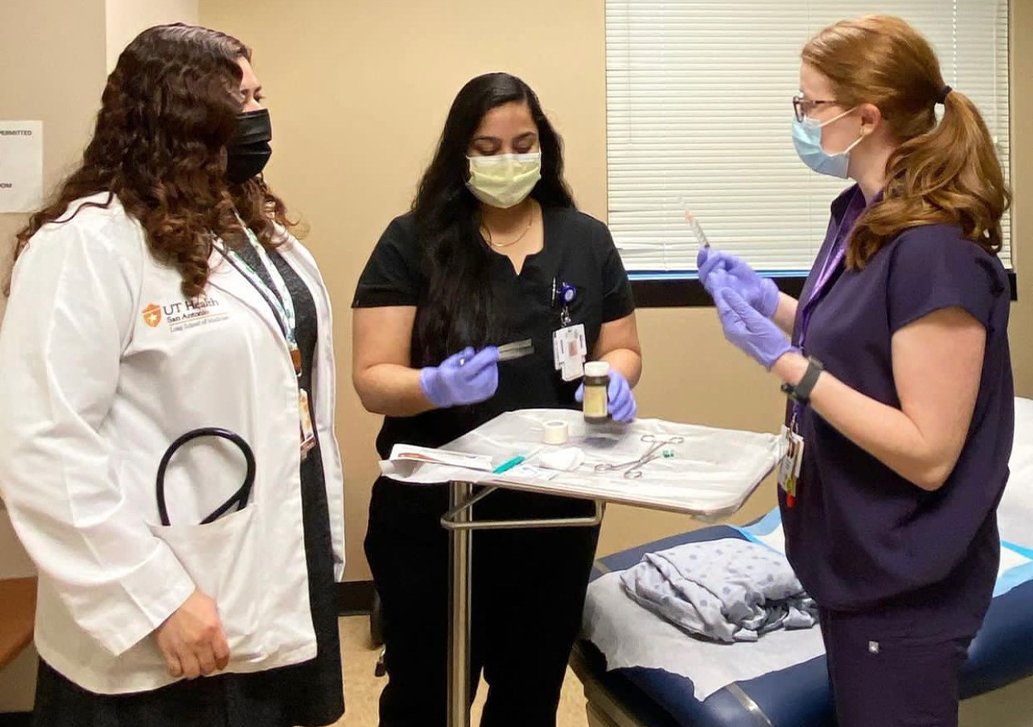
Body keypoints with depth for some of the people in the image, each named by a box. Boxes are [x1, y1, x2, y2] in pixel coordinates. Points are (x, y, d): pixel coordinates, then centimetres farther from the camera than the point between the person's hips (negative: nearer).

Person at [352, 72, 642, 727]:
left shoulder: (586, 240, 4)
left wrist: (612, 378, -11)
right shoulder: (412, 243, -6)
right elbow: (373, 380, -9)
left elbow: (623, 350, 12)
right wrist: (436, 387, -29)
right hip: (430, 514, -3)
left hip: (556, 515, 3)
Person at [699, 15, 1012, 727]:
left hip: (904, 583, -9)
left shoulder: (937, 252, -25)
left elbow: (929, 454, -26)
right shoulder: (860, 216, 3)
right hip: (852, 554, 9)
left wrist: (786, 360, -28)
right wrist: (771, 303, 5)